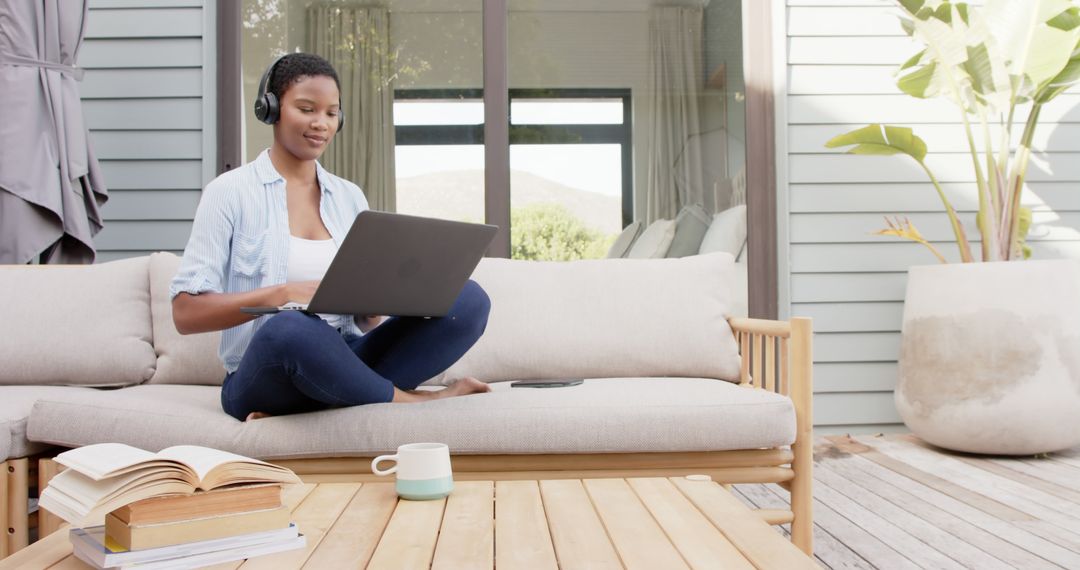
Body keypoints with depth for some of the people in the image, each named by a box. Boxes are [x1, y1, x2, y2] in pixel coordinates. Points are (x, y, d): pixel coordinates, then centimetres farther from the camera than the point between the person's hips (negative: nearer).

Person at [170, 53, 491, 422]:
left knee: (468, 299, -17)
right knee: (292, 328, -41)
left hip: (344, 362, 5)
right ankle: (410, 400, -15)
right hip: (264, 376, -5)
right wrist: (282, 294, -21)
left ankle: (290, 411, -21)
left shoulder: (350, 197, 14)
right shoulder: (229, 192, 0)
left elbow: (368, 321, 13)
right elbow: (186, 314, -7)